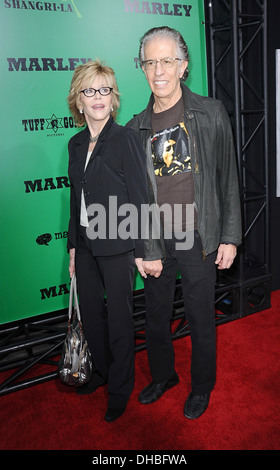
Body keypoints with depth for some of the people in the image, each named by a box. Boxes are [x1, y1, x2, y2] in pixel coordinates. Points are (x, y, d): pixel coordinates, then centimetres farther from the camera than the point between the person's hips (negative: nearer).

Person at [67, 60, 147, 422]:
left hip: (117, 246, -6)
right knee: (90, 313, 18)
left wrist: (140, 250, -13)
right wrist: (73, 246, 13)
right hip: (86, 245, 6)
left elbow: (139, 198, -12)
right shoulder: (76, 144, 8)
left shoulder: (126, 138, -11)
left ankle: (120, 388, 29)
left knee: (119, 318, 8)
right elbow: (76, 199, 13)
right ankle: (102, 370, 43)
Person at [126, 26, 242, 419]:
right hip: (156, 242, 3)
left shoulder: (210, 114, -2)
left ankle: (202, 386, 36)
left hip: (200, 239, -2)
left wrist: (230, 237, -4)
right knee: (156, 316, 16)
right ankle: (163, 375, 43)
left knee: (201, 319, 10)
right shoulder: (136, 128, 4)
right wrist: (144, 250, -2)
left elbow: (227, 178, 0)